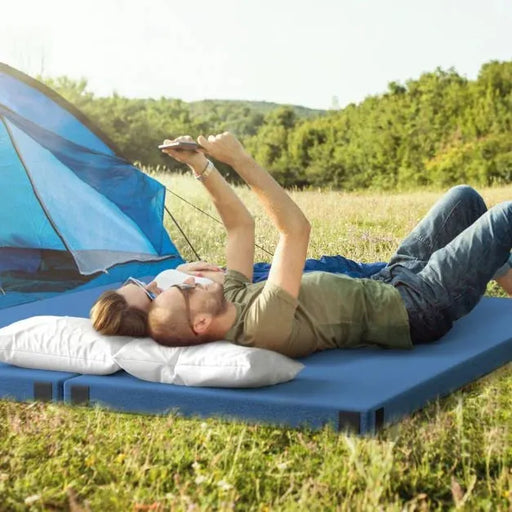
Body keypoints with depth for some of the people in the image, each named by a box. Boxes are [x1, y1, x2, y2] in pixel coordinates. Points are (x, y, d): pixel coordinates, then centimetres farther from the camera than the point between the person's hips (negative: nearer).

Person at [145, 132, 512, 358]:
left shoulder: (234, 299, -10)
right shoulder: (264, 323, -36)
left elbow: (241, 224, 0)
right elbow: (296, 229, -39)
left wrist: (201, 167, -9)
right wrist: (241, 161, -36)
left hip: (384, 284, 9)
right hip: (415, 307, -9)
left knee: (465, 198, 18)